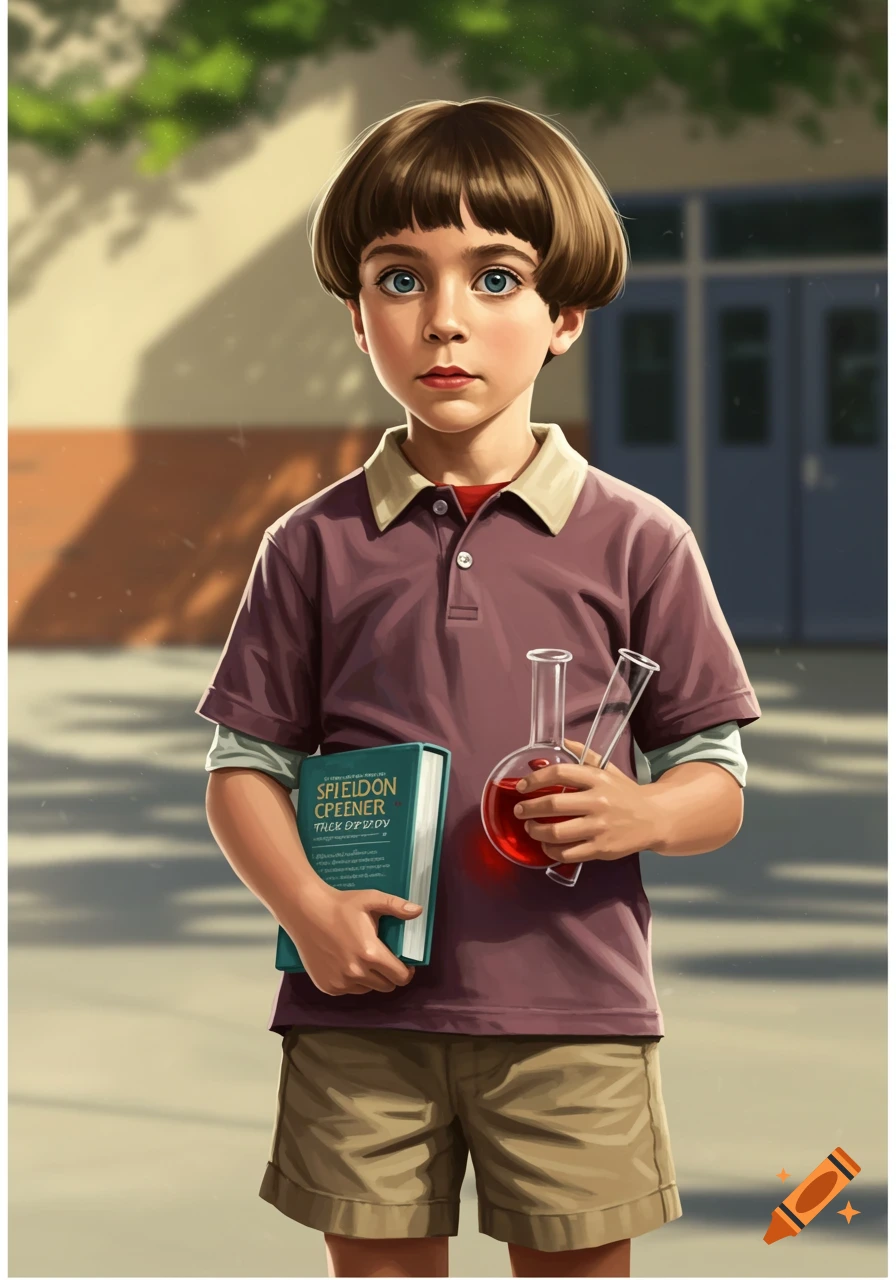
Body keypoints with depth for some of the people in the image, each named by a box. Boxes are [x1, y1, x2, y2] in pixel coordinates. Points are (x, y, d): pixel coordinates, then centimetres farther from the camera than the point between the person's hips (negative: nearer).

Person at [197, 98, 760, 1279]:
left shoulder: (636, 542, 3)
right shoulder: (316, 547, 5)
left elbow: (718, 781, 6)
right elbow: (245, 767, 7)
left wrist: (640, 814, -16)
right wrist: (308, 907, -11)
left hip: (572, 1015, -1)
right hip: (362, 1011, 1)